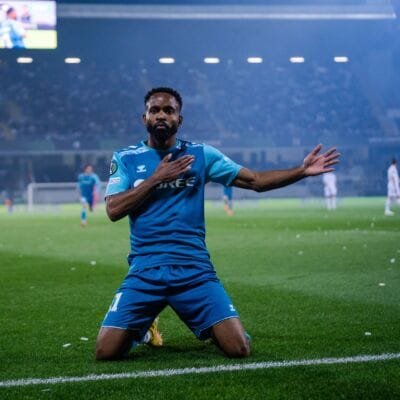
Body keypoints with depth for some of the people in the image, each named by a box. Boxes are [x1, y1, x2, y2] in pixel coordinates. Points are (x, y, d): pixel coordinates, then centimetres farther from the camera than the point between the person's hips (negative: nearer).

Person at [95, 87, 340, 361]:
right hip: (145, 272, 0)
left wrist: (302, 170, -1)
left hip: (195, 271, 1)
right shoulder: (125, 159, 7)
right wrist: (157, 178, -9)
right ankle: (142, 327, 24)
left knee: (239, 349, -11)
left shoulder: (201, 155, 9)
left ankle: (210, 330, 26)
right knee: (106, 351, -12)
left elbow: (257, 181, 9)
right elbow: (113, 210, -6)